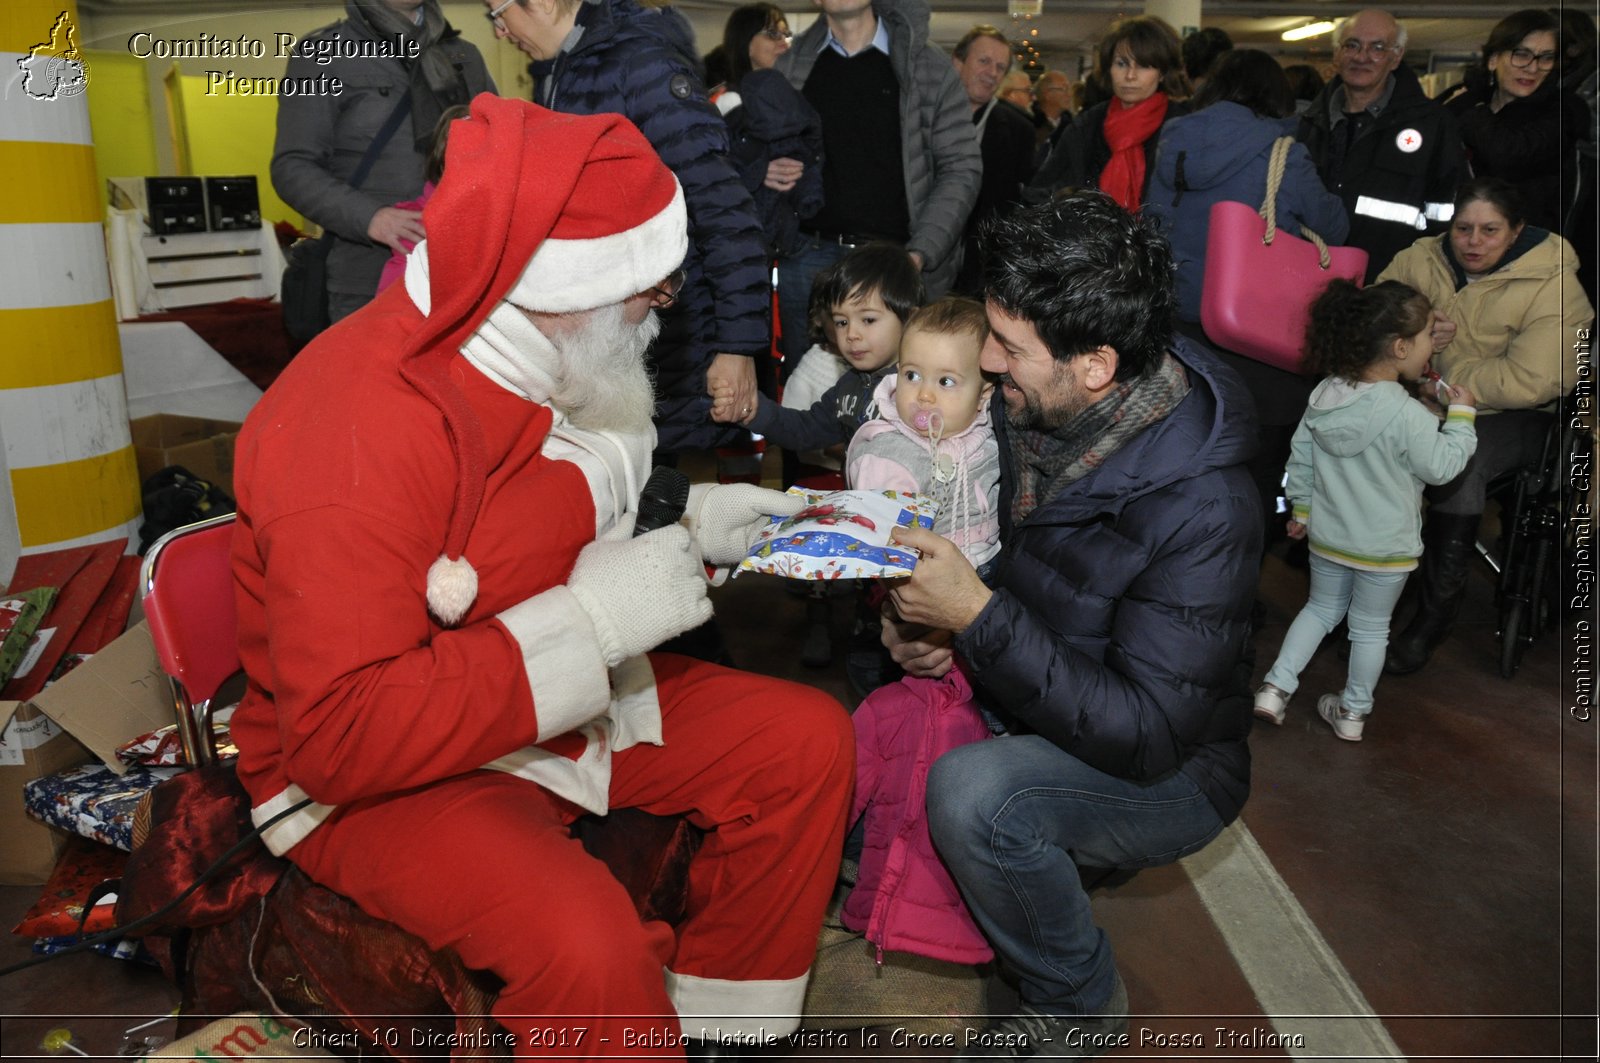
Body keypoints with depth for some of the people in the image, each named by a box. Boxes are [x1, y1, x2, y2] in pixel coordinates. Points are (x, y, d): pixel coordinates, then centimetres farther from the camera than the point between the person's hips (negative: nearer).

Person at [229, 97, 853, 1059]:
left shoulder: (566, 359, -3)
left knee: (809, 739, 0)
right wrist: (591, 616, -31)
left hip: (565, 693, 8)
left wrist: (691, 524, -1)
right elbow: (341, 736, -31)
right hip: (379, 777, -8)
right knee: (588, 943, -33)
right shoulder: (359, 427, -29)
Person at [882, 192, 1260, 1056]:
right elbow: (985, 544, 7)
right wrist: (920, 614, -13)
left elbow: (1145, 735, -32)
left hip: (1169, 768, -7)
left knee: (972, 793, -31)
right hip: (1034, 699, 7)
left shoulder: (1202, 510, -32)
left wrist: (976, 615, -37)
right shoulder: (1035, 411, -11)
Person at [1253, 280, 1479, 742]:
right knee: (1370, 626, 14)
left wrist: (1302, 507, 16)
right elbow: (1442, 467, -14)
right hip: (1385, 547, -5)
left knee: (1322, 607, 23)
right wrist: (1460, 415, -3)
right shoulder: (1407, 414, -26)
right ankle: (1352, 712, 28)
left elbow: (1301, 457, 2)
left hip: (1326, 536, 5)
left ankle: (1276, 687, 17)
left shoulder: (1324, 394, -7)